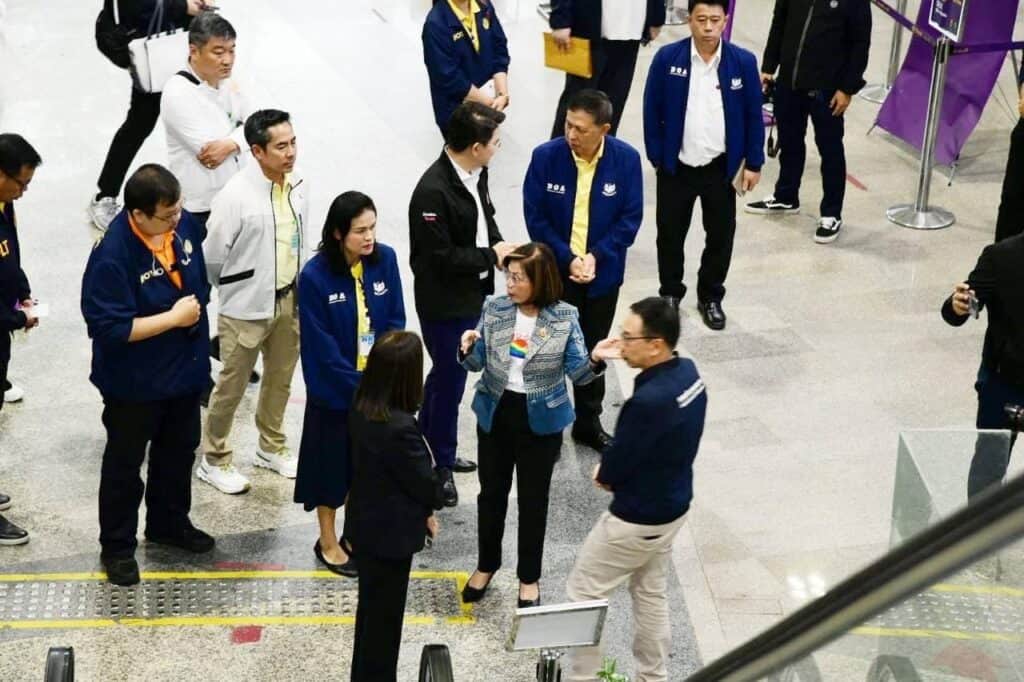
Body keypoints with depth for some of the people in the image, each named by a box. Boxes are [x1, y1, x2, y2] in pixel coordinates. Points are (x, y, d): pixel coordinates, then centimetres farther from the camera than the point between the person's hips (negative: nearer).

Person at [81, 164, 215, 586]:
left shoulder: (184, 225, -11)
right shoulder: (112, 256, -31)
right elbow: (110, 328, -30)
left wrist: (198, 306, 4)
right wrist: (175, 317, -26)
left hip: (184, 369, 7)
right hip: (133, 382, -6)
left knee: (178, 452, 24)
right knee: (124, 464, 12)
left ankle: (169, 523, 46)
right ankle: (117, 546, 30)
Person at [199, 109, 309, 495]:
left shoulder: (298, 185, -4)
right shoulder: (236, 196, -23)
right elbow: (213, 257, -13)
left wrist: (299, 284, 12)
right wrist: (236, 290, 1)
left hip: (290, 300, 6)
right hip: (247, 308, -6)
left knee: (280, 380, 21)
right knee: (231, 387, 7)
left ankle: (271, 447, 41)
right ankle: (214, 461, 24)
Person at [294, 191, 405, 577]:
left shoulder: (385, 259, -8)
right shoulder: (315, 276, -19)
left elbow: (395, 321, -2)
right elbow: (321, 346, -16)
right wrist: (359, 384, -17)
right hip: (334, 390, -4)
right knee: (332, 460, 11)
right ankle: (327, 542, 28)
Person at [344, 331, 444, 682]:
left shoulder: (362, 409, -5)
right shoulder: (400, 428, -32)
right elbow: (425, 482, -19)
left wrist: (421, 510, 8)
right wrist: (433, 502, 5)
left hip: (366, 526, 9)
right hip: (390, 535, -9)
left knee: (370, 611, 24)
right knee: (384, 618, 9)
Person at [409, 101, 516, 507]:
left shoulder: (475, 174, -2)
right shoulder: (433, 191, -29)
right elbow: (440, 257, -26)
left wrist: (500, 247, -2)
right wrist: (492, 255, -19)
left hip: (472, 294, 9)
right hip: (445, 303, -9)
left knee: (447, 374, 23)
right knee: (449, 381, 6)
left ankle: (426, 446, 42)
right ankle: (442, 465, 25)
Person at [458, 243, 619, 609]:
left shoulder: (565, 318, -13)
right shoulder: (494, 308, -7)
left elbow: (577, 371, -12)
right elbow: (478, 364, -4)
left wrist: (595, 359, -33)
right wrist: (468, 349, -26)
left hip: (540, 419, -2)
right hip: (495, 413, 2)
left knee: (533, 498, 10)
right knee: (492, 492, 17)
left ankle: (529, 577, 27)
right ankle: (487, 565, 37)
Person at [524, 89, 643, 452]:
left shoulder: (626, 159, -14)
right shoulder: (545, 156, -17)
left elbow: (630, 218, -8)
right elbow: (535, 217, -12)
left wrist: (596, 256, -17)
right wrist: (568, 259, -19)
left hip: (603, 272, 1)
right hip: (554, 270, -1)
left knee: (593, 349, 17)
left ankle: (588, 422, 34)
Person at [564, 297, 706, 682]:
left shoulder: (649, 401, -34)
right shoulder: (687, 372, -5)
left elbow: (612, 471, -22)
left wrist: (603, 475, 0)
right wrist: (614, 470, -2)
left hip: (638, 518, -9)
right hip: (672, 505, 9)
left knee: (583, 593, 9)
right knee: (651, 594, 22)